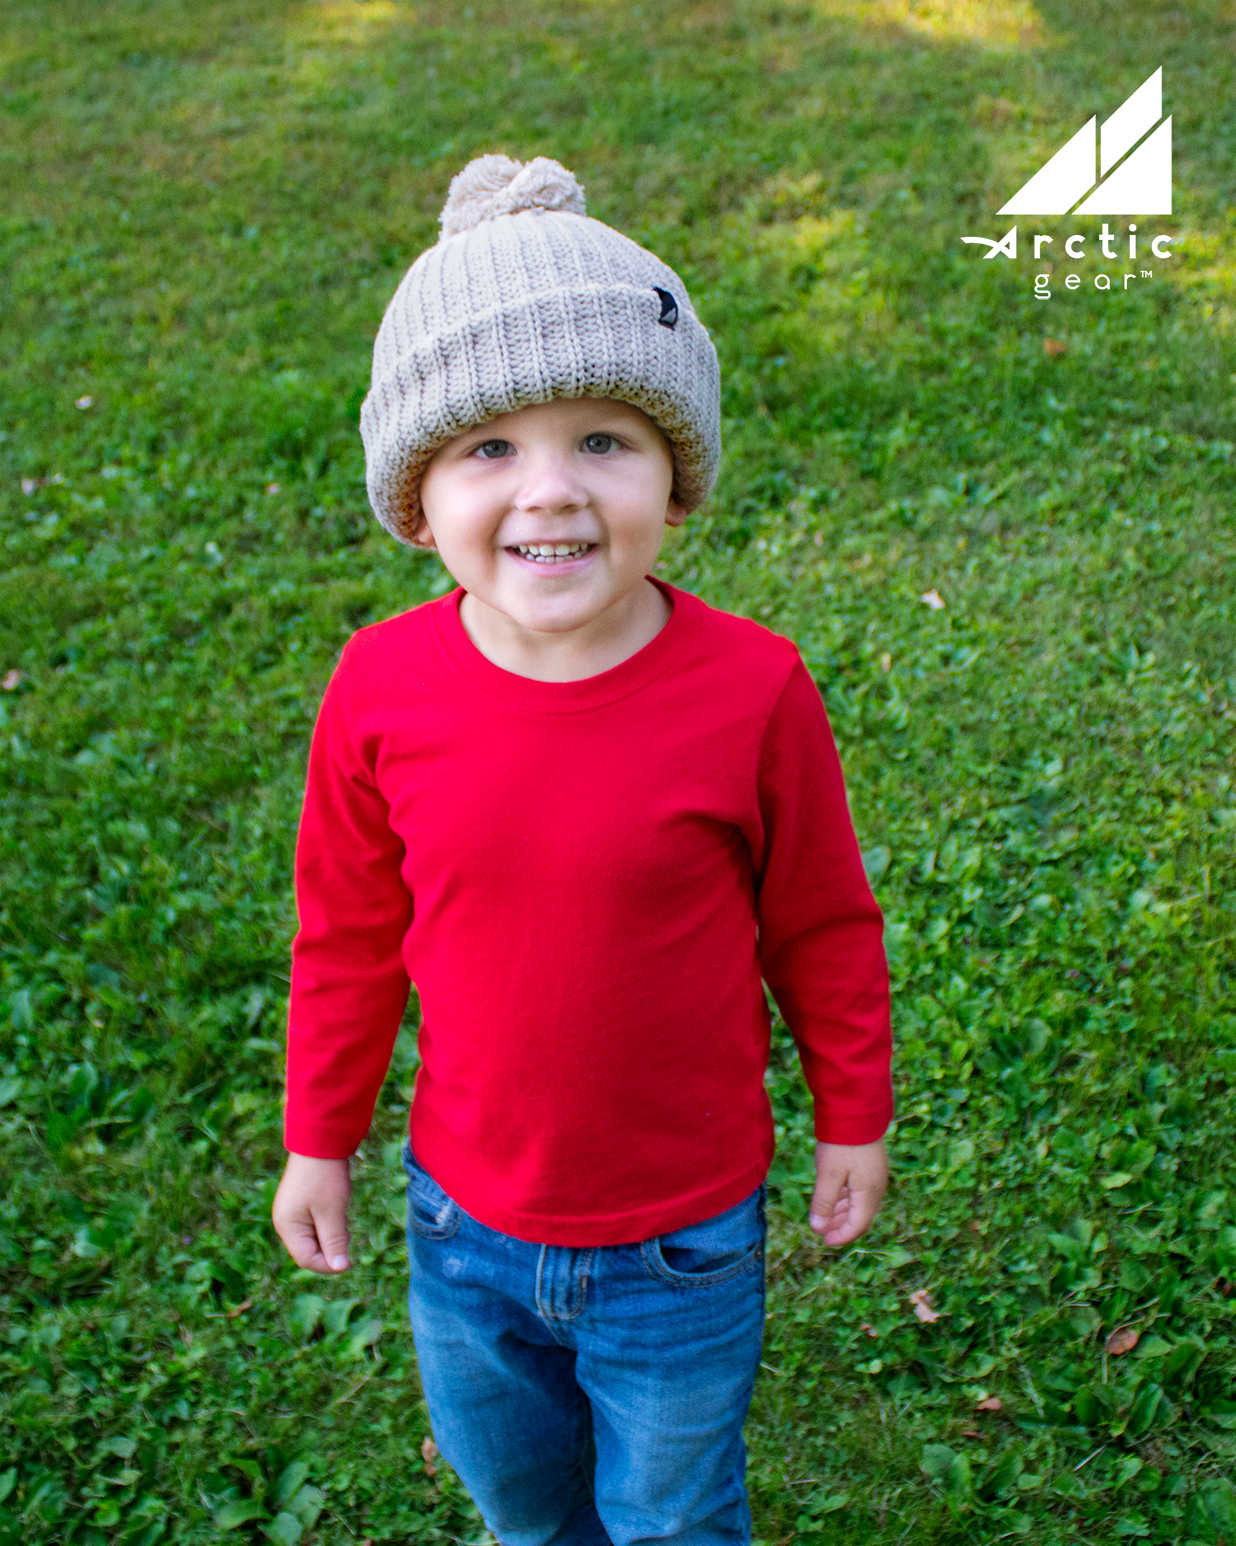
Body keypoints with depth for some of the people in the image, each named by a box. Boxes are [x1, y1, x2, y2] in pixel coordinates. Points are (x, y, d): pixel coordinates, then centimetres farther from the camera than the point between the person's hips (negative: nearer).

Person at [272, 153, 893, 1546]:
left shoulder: (749, 689, -23)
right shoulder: (381, 688, -18)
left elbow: (821, 924, -8)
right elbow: (347, 929, -2)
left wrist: (853, 1122, 4)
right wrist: (318, 1137, 8)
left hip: (682, 1245, -2)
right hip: (464, 1230, 3)